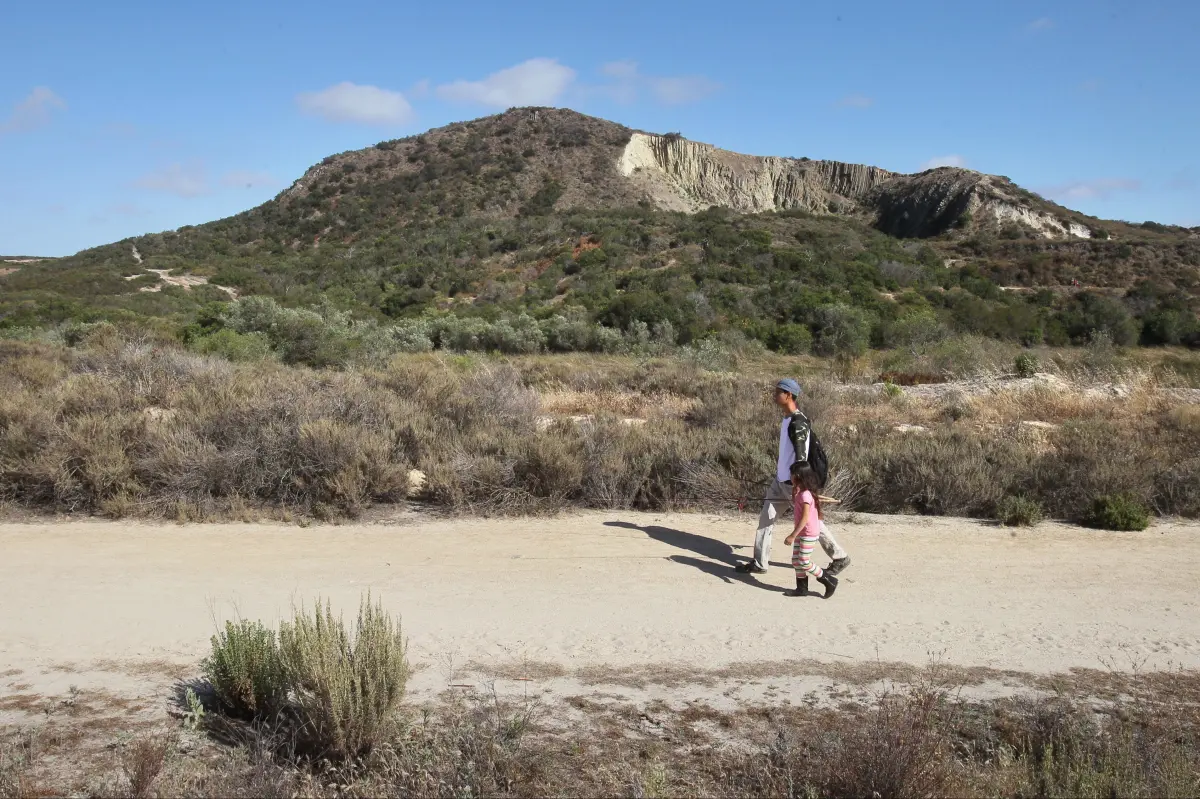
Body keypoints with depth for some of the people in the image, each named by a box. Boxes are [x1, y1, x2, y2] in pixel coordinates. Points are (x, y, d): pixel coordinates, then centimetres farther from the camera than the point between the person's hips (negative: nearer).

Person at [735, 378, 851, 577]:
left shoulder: (798, 422, -21)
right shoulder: (787, 419, 9)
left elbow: (801, 456, -25)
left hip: (794, 482, -9)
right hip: (781, 480, 9)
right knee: (766, 518, 8)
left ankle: (840, 558, 20)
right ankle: (759, 563, 14)